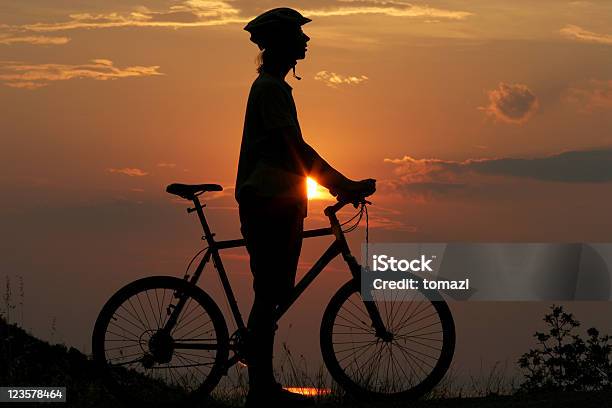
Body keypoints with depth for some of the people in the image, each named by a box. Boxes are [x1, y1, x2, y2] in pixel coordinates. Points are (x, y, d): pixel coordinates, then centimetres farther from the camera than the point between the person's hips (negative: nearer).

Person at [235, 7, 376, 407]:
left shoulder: (272, 85, 20)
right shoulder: (271, 88, -13)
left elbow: (290, 149, 23)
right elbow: (297, 148, -21)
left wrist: (339, 183, 20)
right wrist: (343, 185, -21)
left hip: (275, 204, 10)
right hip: (271, 205, -10)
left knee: (273, 295, 10)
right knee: (269, 296, -9)